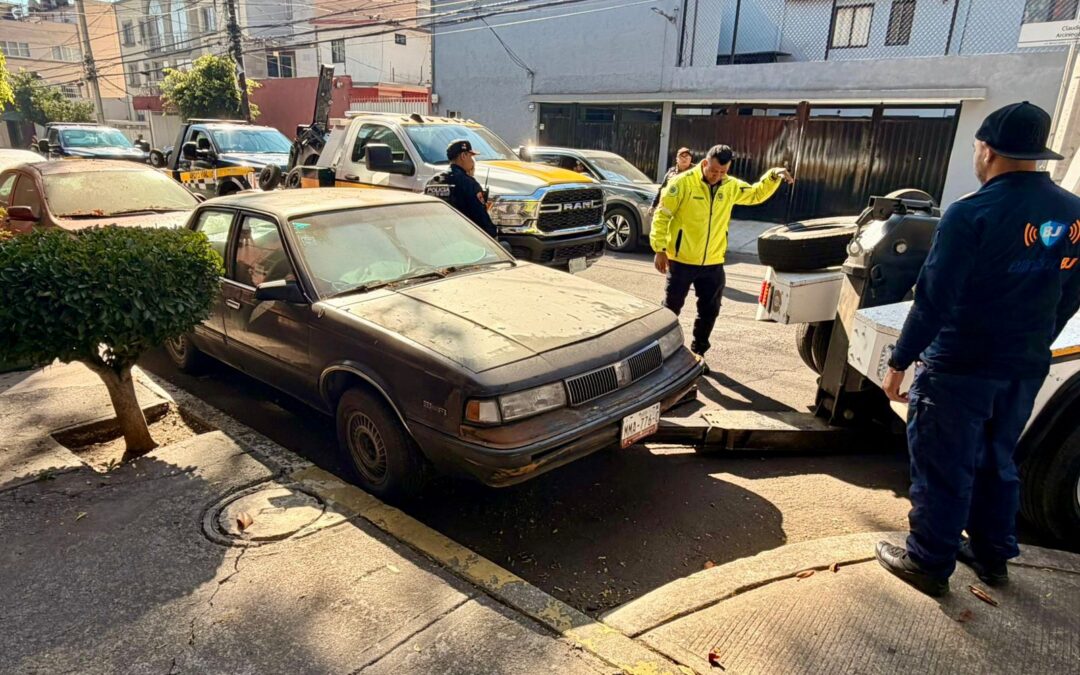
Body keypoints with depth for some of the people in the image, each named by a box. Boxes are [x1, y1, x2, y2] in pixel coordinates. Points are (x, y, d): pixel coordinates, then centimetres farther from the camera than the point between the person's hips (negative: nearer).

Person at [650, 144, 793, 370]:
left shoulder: (731, 186, 4)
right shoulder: (683, 182, -12)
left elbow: (756, 194, 21)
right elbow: (662, 216, -10)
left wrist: (773, 176, 3)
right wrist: (660, 249, -14)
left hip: (713, 264, 5)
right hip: (681, 261, -5)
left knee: (709, 311, 13)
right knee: (671, 309, 6)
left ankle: (697, 352, 30)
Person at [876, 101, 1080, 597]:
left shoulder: (972, 214, -19)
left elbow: (934, 298, -21)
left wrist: (899, 362, -14)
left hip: (959, 368, -7)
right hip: (1025, 369, 7)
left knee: (942, 469, 6)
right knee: (997, 463, 22)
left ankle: (929, 563, 19)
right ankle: (992, 555, 36)